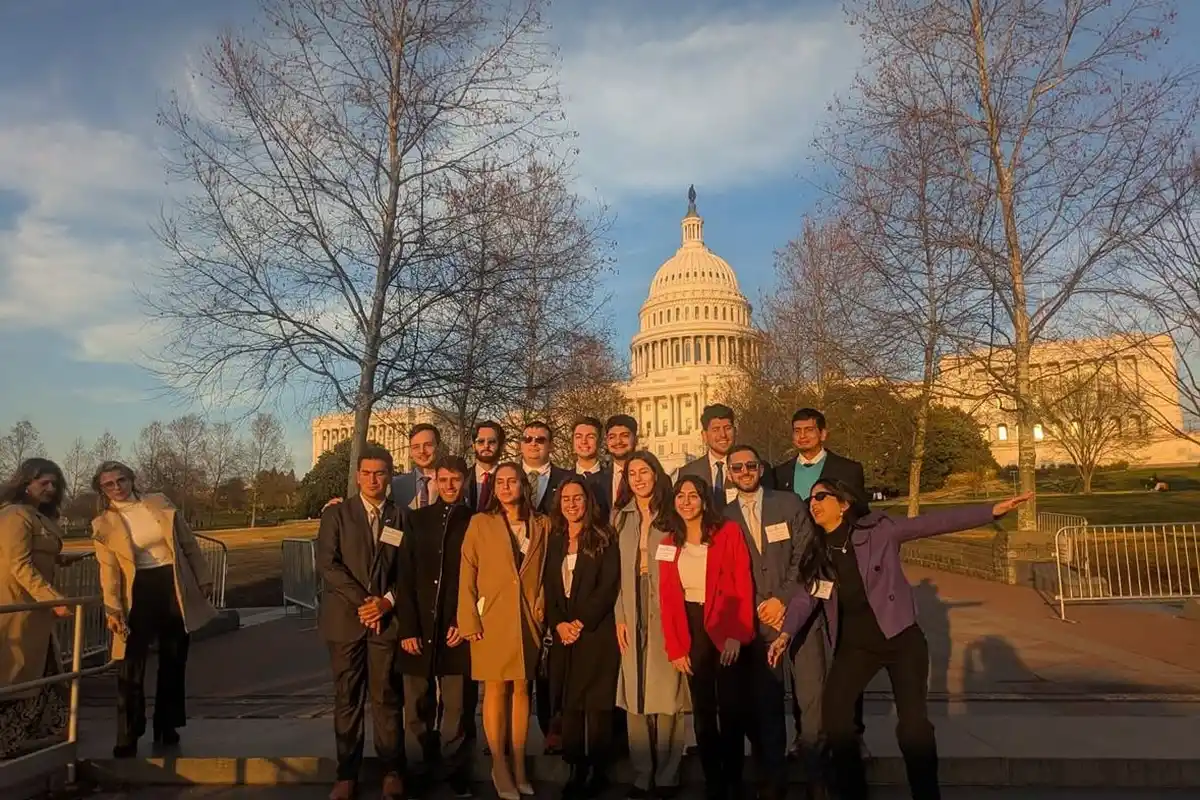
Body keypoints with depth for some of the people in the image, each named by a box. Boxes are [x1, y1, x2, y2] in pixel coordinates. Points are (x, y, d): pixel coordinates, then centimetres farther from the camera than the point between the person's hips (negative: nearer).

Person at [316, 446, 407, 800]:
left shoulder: (402, 517, 9)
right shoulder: (336, 514, 5)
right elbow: (327, 563, -5)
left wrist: (387, 600, -9)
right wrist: (362, 601, -11)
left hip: (387, 619, 1)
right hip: (345, 618, 0)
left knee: (386, 697, 3)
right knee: (347, 698, 5)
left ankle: (392, 771, 14)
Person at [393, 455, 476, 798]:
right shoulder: (417, 519, 9)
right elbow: (405, 578, 3)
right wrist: (407, 628, -4)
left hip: (458, 631, -1)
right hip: (419, 629, 2)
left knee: (458, 711, 2)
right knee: (417, 711, 7)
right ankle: (429, 764, 29)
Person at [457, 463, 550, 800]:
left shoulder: (541, 525, 7)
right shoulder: (480, 523, 0)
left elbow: (545, 571, 9)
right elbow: (467, 576, -3)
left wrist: (541, 607, -3)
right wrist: (470, 621, -9)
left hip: (528, 619, 2)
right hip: (492, 618, -2)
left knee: (521, 688, 9)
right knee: (496, 690, 3)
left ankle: (518, 765, 19)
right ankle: (499, 767, 14)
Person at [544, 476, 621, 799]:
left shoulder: (604, 538, -2)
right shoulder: (555, 540, 13)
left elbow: (609, 586, -9)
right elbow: (549, 588, 11)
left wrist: (581, 623, -13)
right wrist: (558, 624, -4)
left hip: (596, 632, -4)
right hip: (563, 633, 4)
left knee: (597, 703, -1)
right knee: (569, 704, 5)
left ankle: (598, 770, 10)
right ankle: (577, 769, 15)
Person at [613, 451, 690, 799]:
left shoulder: (672, 516, 2)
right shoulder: (620, 518, 10)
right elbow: (616, 571, 7)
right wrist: (620, 617, 0)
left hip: (667, 614, -2)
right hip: (633, 615, 3)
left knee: (668, 692, 0)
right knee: (635, 694, 5)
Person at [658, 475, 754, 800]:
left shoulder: (729, 532, -6)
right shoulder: (669, 544, 6)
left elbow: (743, 585, -10)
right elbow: (667, 599, 4)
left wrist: (737, 634, -17)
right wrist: (675, 648, -2)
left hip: (727, 629, -3)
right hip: (692, 632, 3)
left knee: (732, 709, 5)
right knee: (703, 710, 12)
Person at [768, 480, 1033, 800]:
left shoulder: (878, 528, -11)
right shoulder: (816, 553, 1)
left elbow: (934, 523, -15)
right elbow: (805, 596, -2)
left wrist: (992, 510, -21)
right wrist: (786, 633, -18)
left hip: (900, 637, -3)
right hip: (855, 643, 4)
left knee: (913, 722, -6)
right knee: (834, 714, -3)